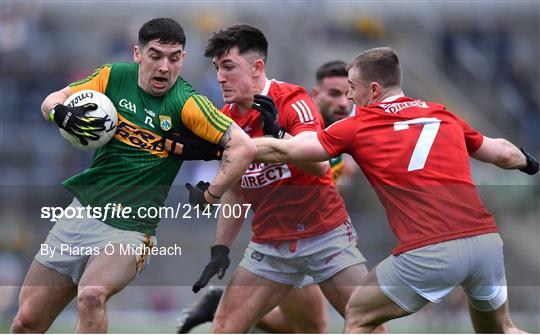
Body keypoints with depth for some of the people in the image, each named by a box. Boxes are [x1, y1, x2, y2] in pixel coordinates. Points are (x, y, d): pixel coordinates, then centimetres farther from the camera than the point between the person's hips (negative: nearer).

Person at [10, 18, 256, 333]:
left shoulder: (186, 103, -14)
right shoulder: (114, 77, 0)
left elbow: (244, 147, -20)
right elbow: (52, 100, 10)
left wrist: (208, 197, -15)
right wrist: (63, 114, -12)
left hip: (129, 229, -5)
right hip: (82, 211, 5)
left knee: (91, 296, -35)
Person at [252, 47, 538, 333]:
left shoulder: (359, 127, 8)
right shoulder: (445, 116, 19)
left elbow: (283, 150, 12)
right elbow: (504, 154, 25)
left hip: (429, 254, -4)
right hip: (487, 241, 4)